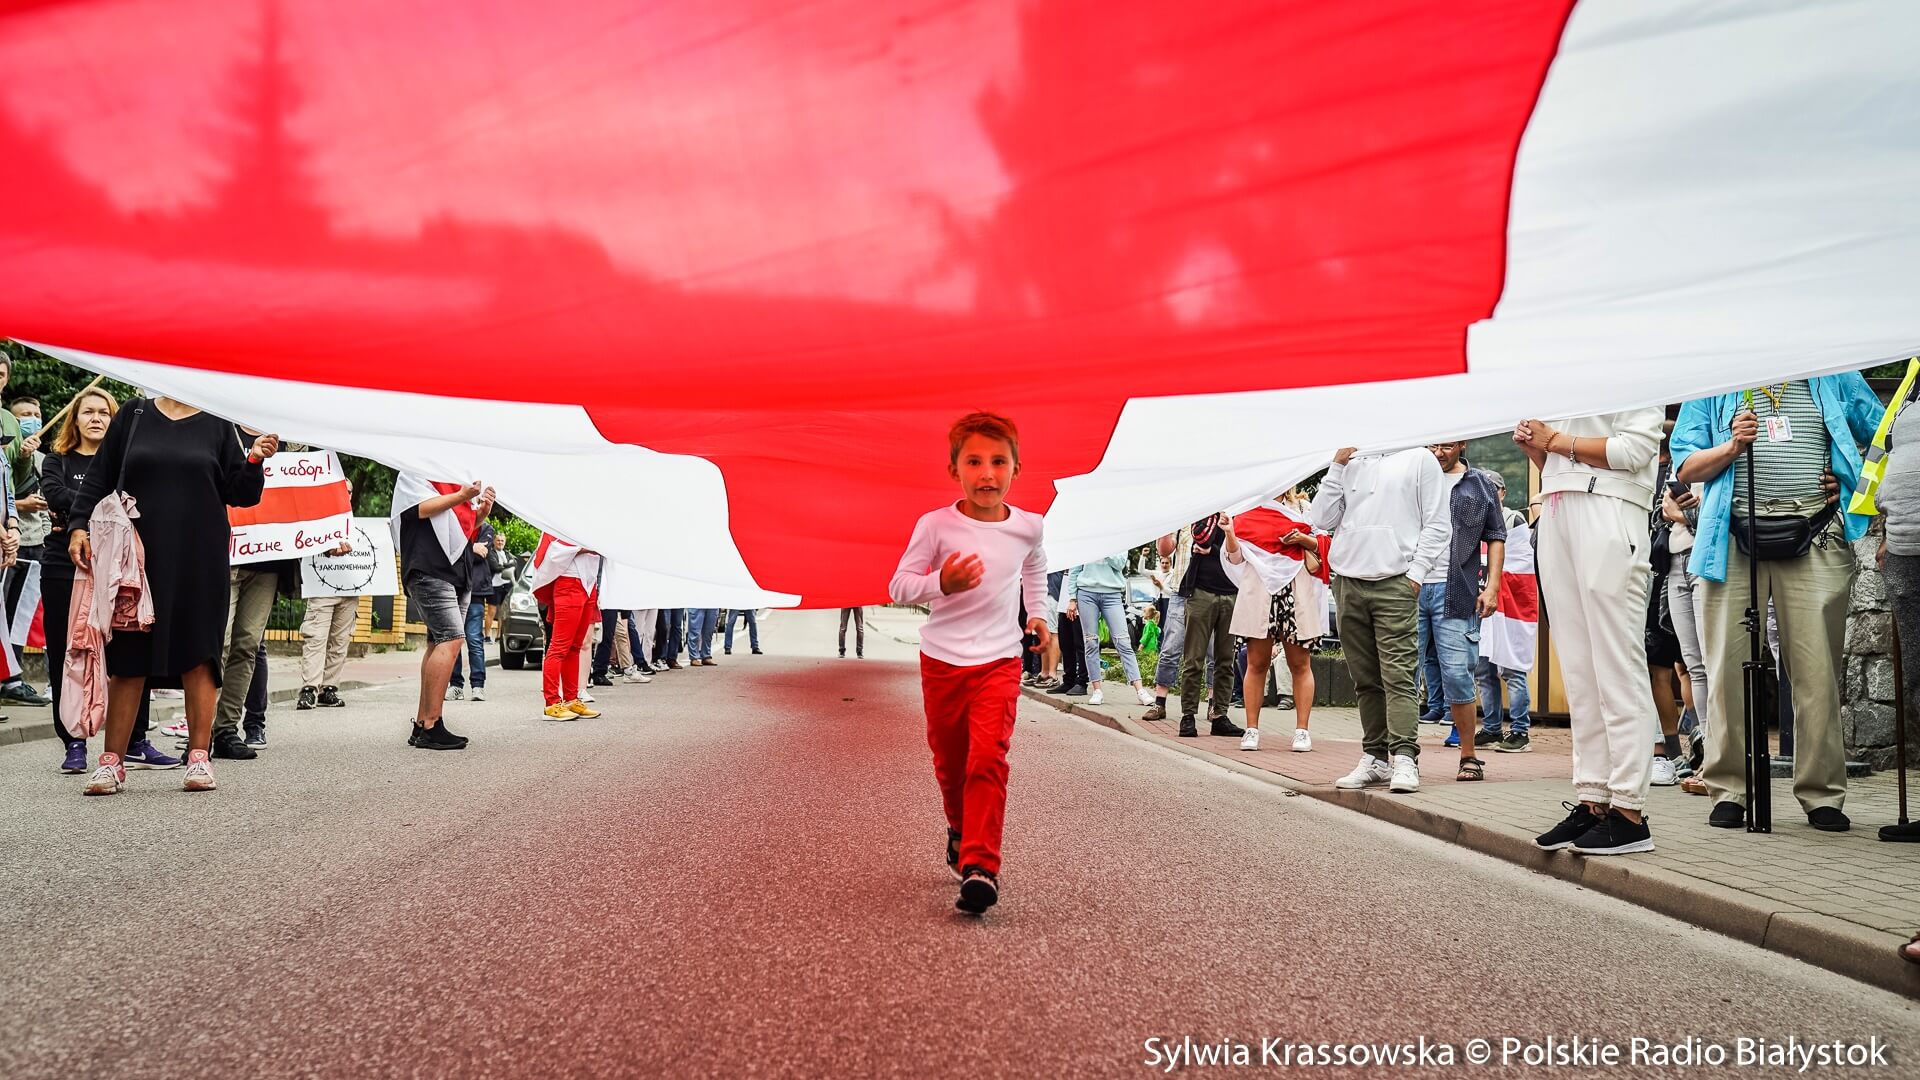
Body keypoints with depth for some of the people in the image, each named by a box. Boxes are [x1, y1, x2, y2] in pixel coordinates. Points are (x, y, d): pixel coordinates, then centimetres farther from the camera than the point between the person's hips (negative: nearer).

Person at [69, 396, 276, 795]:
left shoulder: (219, 425, 8)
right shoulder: (133, 416, 9)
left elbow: (240, 494, 5)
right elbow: (99, 478, 9)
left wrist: (254, 460, -13)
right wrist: (79, 525, -2)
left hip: (200, 559, 0)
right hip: (137, 555, 1)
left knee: (198, 655, 1)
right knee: (127, 656, 3)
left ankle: (199, 757, 8)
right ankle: (112, 761, 11)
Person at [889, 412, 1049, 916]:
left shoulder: (1028, 527, 0)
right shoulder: (935, 525, -11)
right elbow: (898, 587, -10)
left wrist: (1038, 612, 18)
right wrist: (940, 582, -28)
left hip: (999, 660, 0)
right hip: (942, 660, 0)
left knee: (988, 759, -16)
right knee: (949, 761, 14)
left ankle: (980, 867, -17)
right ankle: (960, 828, 43)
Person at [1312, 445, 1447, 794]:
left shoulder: (1419, 458, 7)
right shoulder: (1350, 462, 17)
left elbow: (1436, 524, 3)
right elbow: (1322, 520, 10)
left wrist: (1416, 572, -7)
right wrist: (1336, 465, 5)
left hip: (1395, 585, -4)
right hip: (1348, 584, 4)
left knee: (1398, 674, -11)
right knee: (1365, 679, 6)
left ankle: (1404, 759, -12)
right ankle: (1375, 758, 11)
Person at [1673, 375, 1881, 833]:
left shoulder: (1833, 378, 17)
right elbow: (1685, 467, 9)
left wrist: (1860, 492, 8)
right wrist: (1732, 446, -8)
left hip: (1814, 539, 1)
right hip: (1734, 539, 0)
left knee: (1818, 670, -2)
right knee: (1729, 667, -2)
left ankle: (1822, 794, 7)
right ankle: (1729, 790, 4)